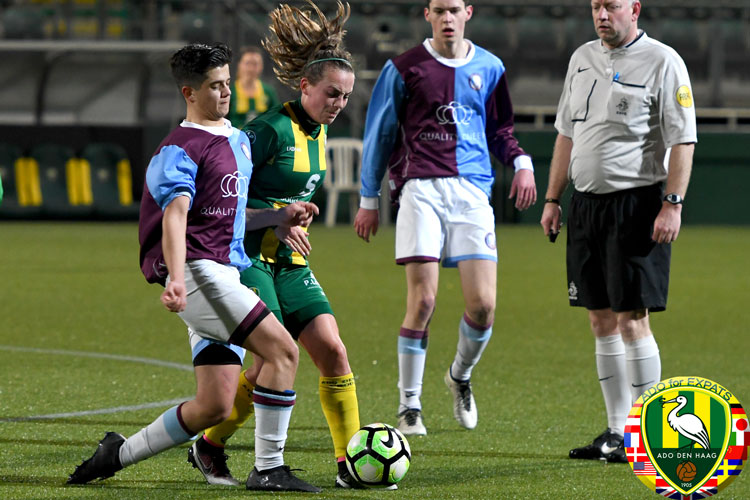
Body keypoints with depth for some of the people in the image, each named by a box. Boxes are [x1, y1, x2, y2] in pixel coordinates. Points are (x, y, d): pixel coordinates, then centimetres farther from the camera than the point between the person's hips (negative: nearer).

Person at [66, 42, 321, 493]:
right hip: (198, 271, -9)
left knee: (215, 407, 4)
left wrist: (282, 217, 15)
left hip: (227, 275, 9)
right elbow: (175, 214, -22)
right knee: (283, 350, -20)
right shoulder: (180, 150, -7)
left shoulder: (238, 140, 21)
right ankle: (268, 469, -15)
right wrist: (176, 278, -36)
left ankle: (119, 454, 17)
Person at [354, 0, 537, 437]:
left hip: (472, 191, 3)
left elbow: (500, 129, 26)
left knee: (483, 303, -6)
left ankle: (461, 376, 25)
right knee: (422, 300, -11)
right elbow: (380, 133, 12)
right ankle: (409, 406, 0)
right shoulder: (404, 69, 6)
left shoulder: (489, 68, 14)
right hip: (421, 189, -3)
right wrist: (369, 200, 12)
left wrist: (521, 161, 6)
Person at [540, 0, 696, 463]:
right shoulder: (583, 59, 14)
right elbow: (567, 133, 20)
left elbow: (683, 140, -10)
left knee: (631, 319, -10)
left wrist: (673, 204, -18)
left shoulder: (662, 62, -6)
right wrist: (552, 199, 16)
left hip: (637, 203, -7)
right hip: (587, 204, 7)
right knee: (602, 320, 7)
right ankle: (616, 432, 13)